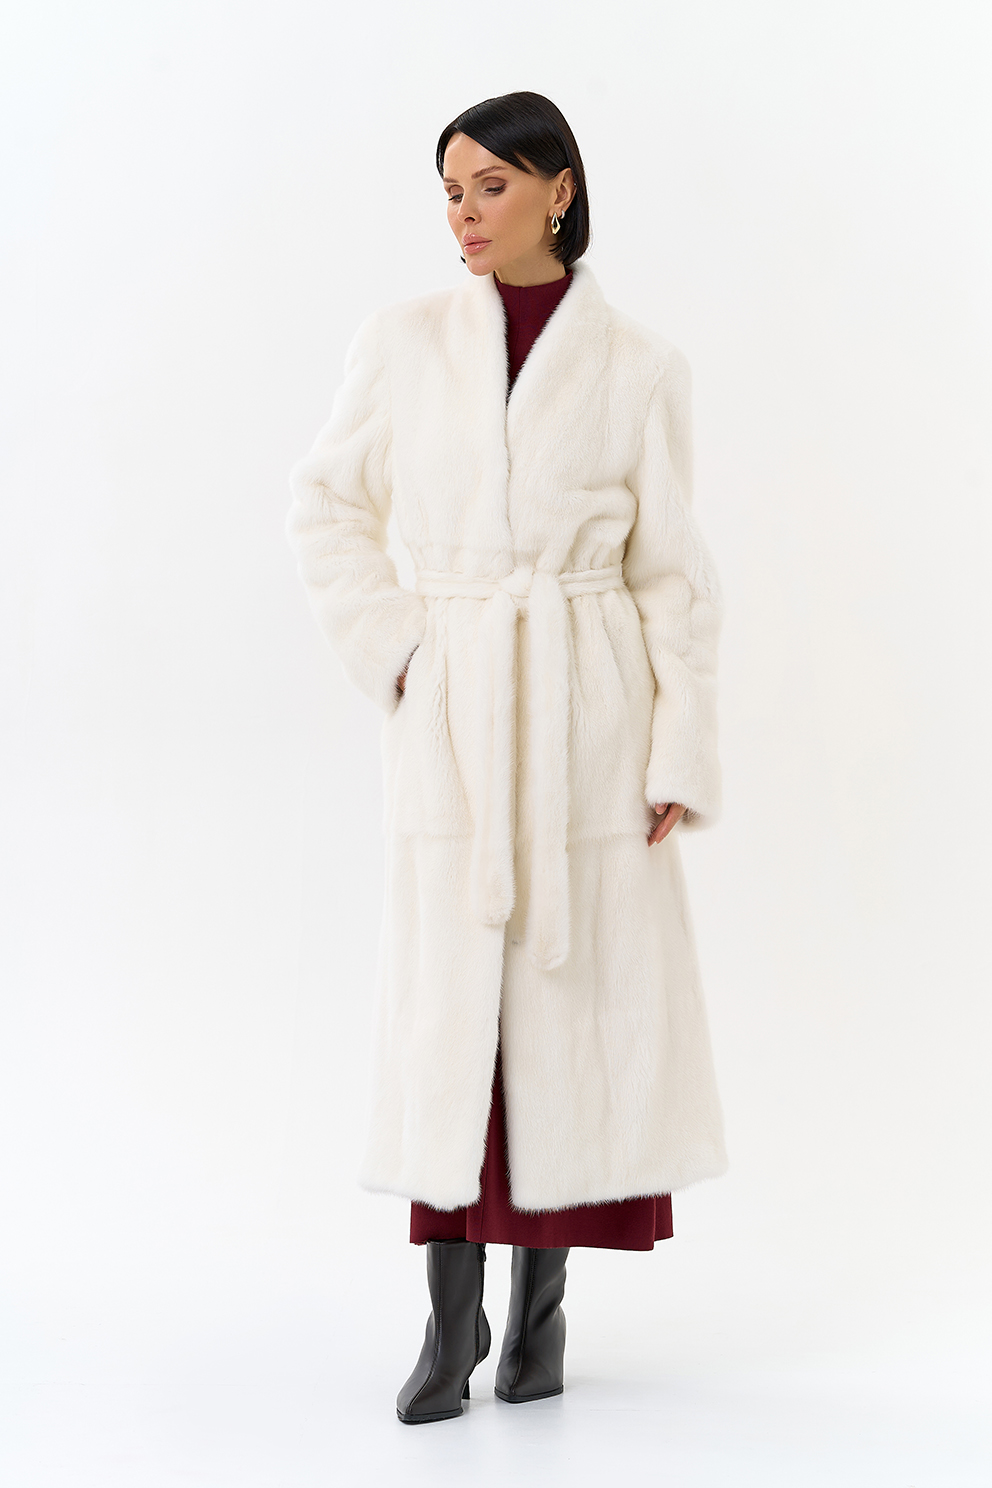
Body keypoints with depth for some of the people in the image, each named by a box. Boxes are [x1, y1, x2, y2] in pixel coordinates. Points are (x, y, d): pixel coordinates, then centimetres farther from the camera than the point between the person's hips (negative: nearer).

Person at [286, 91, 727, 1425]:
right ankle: (452, 1318, 10)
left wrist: (683, 758, -5)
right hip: (453, 715, 1)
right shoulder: (404, 341, 4)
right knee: (450, 1001, 0)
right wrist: (382, 649, 0)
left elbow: (673, 573, 1)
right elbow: (329, 502, 13)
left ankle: (541, 1300, 19)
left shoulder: (637, 365, 1)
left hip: (591, 712, 0)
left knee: (581, 998, 3)